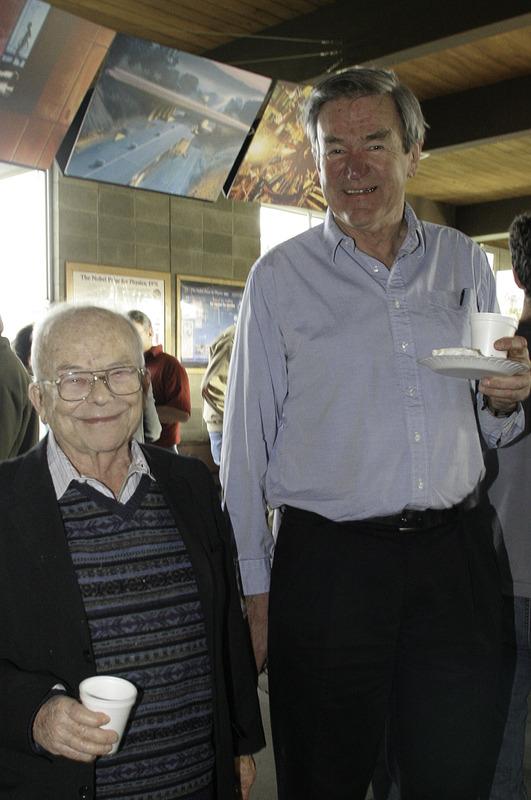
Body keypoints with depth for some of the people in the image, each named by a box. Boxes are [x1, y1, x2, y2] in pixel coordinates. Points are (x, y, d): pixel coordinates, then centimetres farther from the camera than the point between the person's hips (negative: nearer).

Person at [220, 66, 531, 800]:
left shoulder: (464, 260, 8)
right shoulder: (280, 277, -1)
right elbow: (248, 442, 0)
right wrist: (253, 589, -1)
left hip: (456, 555, 3)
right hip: (328, 566, -2)